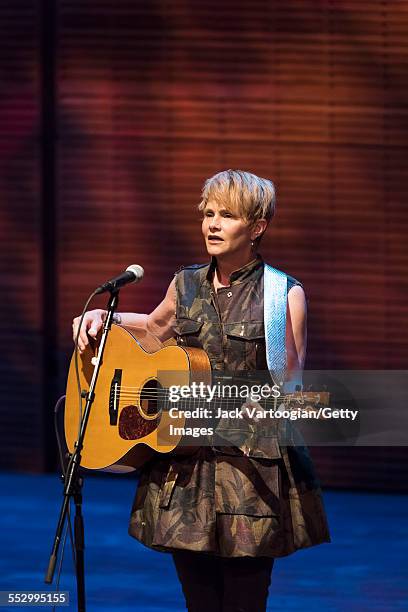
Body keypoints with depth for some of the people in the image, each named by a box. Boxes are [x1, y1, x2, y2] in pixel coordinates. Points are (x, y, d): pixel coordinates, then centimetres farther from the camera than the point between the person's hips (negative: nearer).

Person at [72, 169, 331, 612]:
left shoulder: (283, 294, -3)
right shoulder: (186, 285, 11)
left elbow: (290, 384, -3)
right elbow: (156, 326, 32)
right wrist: (102, 319, 17)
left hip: (253, 468, -4)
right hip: (183, 466, 4)